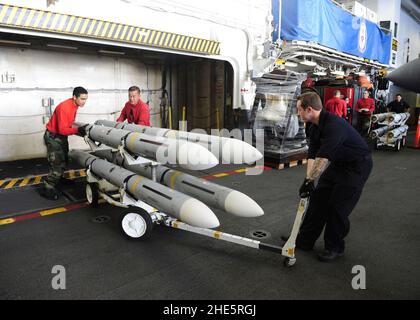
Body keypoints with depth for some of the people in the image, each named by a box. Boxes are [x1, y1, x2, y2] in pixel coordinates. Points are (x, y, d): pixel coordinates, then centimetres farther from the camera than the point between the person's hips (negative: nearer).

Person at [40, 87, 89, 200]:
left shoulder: (74, 105, 0)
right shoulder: (64, 107, -28)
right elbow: (62, 130, -29)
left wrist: (80, 130, -2)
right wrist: (78, 130, -34)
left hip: (61, 136, 9)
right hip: (53, 137, -9)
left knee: (64, 159, 20)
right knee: (57, 162, -11)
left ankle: (59, 178, 40)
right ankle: (47, 189, -4)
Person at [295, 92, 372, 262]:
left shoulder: (334, 125, -31)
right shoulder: (315, 127, -2)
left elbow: (323, 157, -37)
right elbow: (313, 155, -7)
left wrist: (309, 180, -36)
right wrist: (308, 179, -17)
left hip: (357, 165, -8)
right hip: (339, 163, 9)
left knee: (338, 206, -8)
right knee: (318, 198, 6)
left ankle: (335, 248, 13)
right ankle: (304, 241, 17)